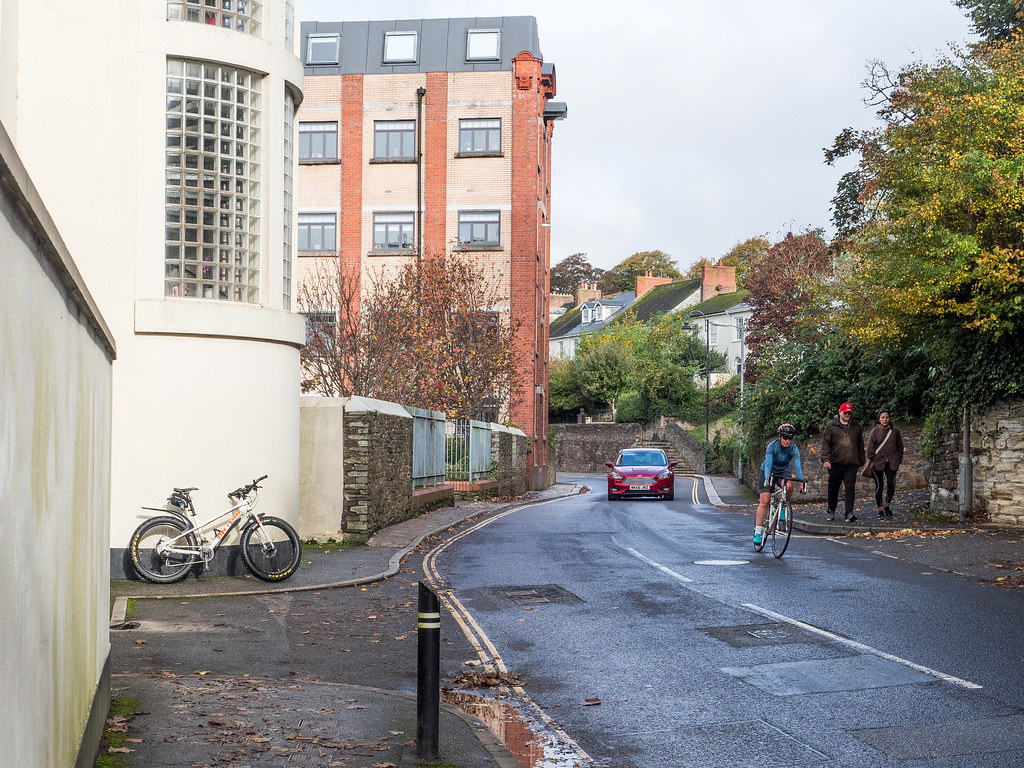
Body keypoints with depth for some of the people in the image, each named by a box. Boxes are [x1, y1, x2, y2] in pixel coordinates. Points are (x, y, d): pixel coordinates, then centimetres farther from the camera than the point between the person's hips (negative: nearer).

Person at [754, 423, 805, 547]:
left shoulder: (793, 449, -18)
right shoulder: (772, 446, -24)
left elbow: (797, 466, -26)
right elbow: (768, 463, -34)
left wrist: (801, 481, -42)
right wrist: (767, 478, -50)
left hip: (783, 472, 2)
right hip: (768, 472, -2)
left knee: (789, 486, -33)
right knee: (764, 501, -13)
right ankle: (758, 531, -10)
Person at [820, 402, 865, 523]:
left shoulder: (856, 427, 13)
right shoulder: (832, 427, 4)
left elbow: (860, 446, 18)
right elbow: (825, 443, -1)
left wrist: (861, 462, 16)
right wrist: (825, 459, -12)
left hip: (851, 464, 1)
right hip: (835, 463, -1)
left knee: (850, 488, -9)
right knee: (833, 488, 8)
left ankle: (849, 513, -12)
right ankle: (831, 511, 23)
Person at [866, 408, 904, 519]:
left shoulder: (895, 432, 9)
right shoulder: (875, 432, 3)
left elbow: (900, 447, 15)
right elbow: (870, 447, 1)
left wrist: (899, 460, 8)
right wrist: (870, 460, -6)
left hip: (891, 463, 1)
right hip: (878, 463, -1)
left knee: (891, 485, -7)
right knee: (879, 486, 2)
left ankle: (887, 506, 18)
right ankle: (880, 510, 12)